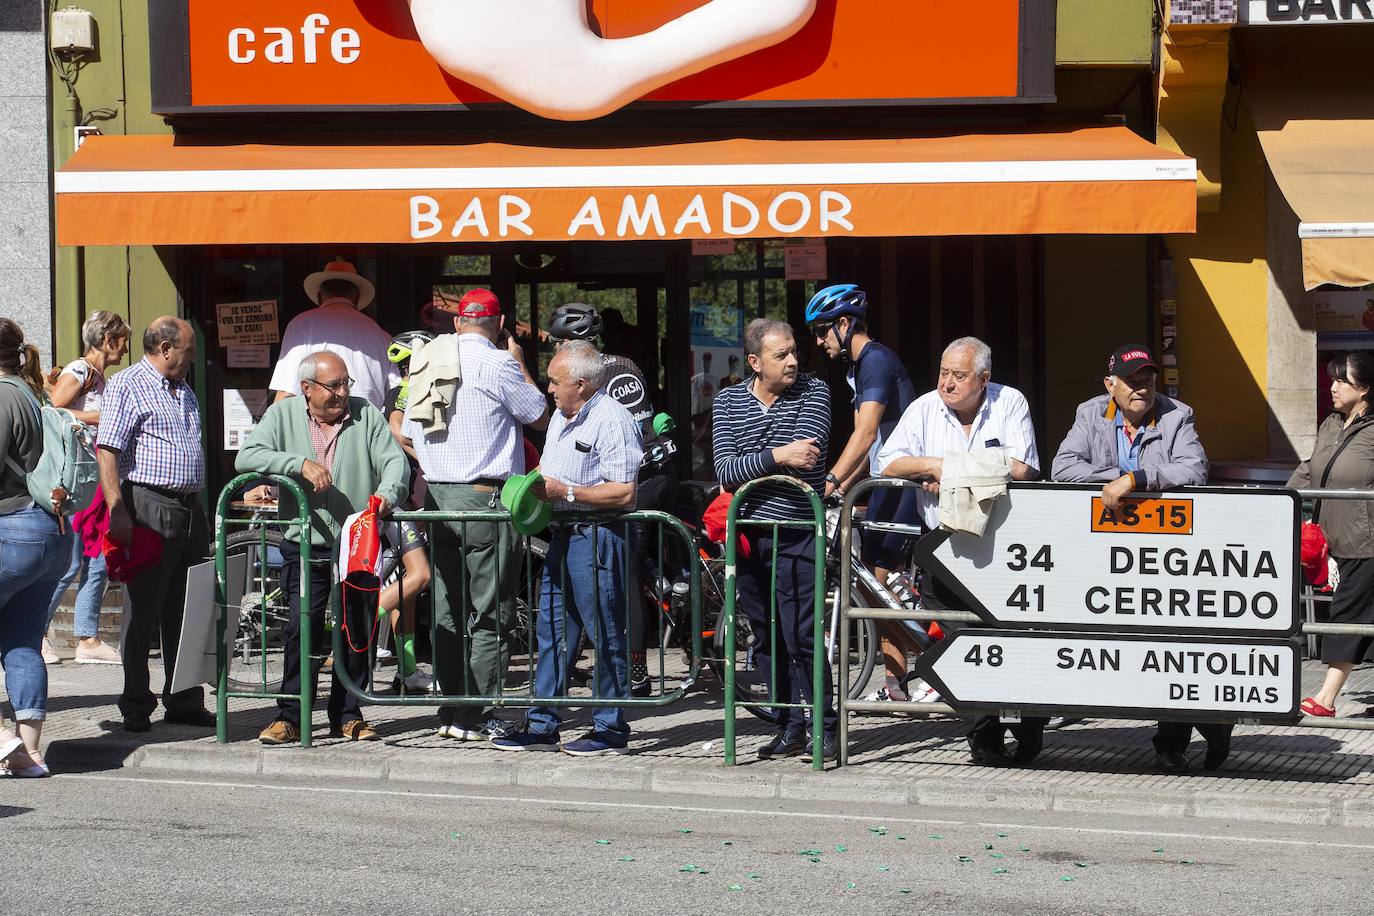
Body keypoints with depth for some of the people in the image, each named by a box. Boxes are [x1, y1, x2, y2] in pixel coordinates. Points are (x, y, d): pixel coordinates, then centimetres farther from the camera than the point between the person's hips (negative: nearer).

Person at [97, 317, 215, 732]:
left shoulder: (185, 391, 21)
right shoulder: (126, 386, -5)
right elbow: (107, 451, -12)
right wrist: (117, 511, -20)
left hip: (190, 508, 8)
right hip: (150, 507, -8)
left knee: (185, 611, 10)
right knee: (143, 611, -2)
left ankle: (185, 702, 16)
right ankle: (136, 707, 4)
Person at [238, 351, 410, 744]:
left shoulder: (367, 416, 5)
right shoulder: (283, 415, 3)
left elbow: (395, 461, -3)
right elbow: (246, 457, -9)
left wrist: (387, 493, -25)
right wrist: (300, 464, -20)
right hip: (306, 548, -2)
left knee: (357, 631, 5)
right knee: (302, 630, -10)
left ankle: (347, 715, 16)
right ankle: (290, 717, -3)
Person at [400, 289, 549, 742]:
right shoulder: (497, 365, -10)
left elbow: (406, 434, 18)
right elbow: (540, 414, 1)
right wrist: (520, 362, 12)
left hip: (436, 496, 7)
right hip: (485, 497, -7)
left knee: (448, 614, 11)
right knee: (490, 615, -2)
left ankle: (449, 711, 13)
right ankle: (476, 716, -5)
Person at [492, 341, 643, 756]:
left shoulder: (612, 420, -13)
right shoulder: (560, 418, 17)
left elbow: (623, 493, -20)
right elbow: (549, 473, 29)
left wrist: (565, 491, -17)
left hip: (598, 536, -10)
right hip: (562, 535, 10)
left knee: (605, 633, -3)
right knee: (551, 629, 10)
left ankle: (611, 729, 3)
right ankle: (542, 726, 15)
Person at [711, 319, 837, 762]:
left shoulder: (813, 392, -2)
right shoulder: (728, 401, 4)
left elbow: (807, 456, -16)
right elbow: (725, 471, -8)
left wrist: (746, 469, -12)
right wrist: (776, 456, -22)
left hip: (796, 536, -3)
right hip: (747, 536, 3)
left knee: (801, 637, -9)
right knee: (767, 640, 8)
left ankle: (825, 729, 1)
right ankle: (789, 727, 17)